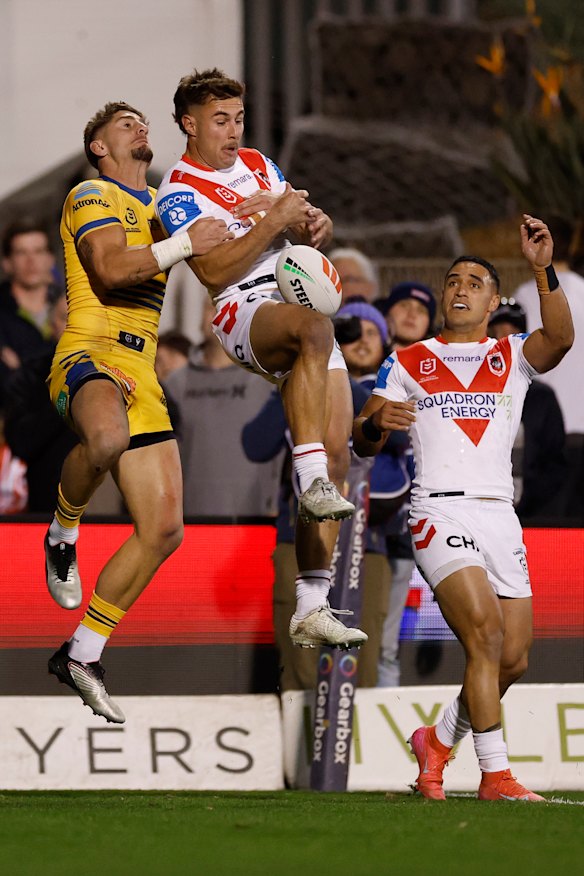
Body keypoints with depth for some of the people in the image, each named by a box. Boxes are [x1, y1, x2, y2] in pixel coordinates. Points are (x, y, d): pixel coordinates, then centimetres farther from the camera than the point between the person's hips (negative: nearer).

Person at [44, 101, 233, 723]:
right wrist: (185, 244, -16)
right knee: (107, 435, -44)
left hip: (139, 373, 8)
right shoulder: (92, 194, 2)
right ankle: (63, 536, -15)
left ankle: (83, 652, 11)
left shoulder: (159, 202, 26)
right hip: (89, 353, -8)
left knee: (164, 530, 0)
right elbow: (111, 268, -16)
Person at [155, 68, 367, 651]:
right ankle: (311, 482, -46)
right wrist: (274, 221, -18)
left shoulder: (257, 165, 22)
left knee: (335, 454, -4)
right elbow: (214, 271, -13)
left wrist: (317, 225, 1)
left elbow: (311, 234, 25)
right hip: (247, 309, -7)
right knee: (315, 327, -42)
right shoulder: (178, 192, -1)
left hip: (304, 303, 7)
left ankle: (310, 610, -3)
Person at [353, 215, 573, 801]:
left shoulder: (512, 357, 15)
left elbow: (560, 339, -8)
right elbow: (363, 444, 9)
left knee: (513, 659, 2)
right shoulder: (408, 363, 13)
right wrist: (375, 422, -15)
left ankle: (439, 740, 27)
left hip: (500, 514, 3)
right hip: (439, 511, -3)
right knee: (485, 633, -21)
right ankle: (495, 776, -20)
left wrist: (543, 270, -21)